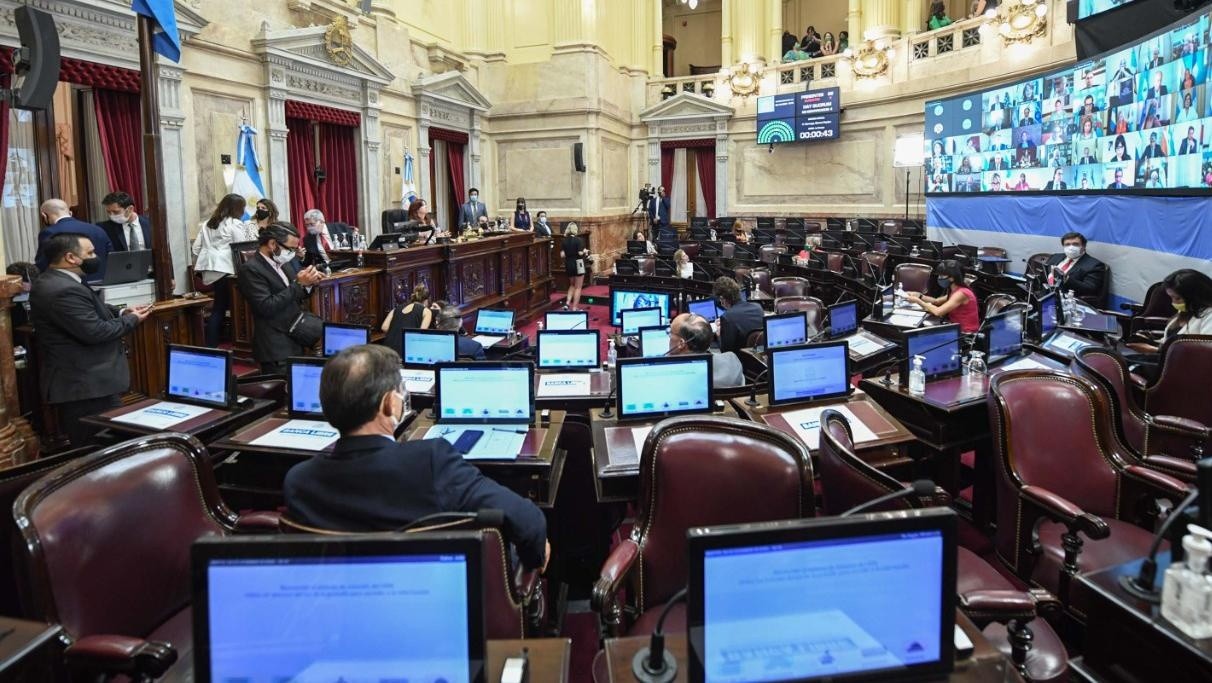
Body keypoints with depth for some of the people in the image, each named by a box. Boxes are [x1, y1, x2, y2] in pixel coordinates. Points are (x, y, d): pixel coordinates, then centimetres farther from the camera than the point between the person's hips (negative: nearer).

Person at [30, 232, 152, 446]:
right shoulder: (63, 291, -24)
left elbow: (87, 312, 22)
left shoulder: (51, 282, 11)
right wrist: (131, 320, -11)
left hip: (76, 381, 11)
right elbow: (95, 332, -26)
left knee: (88, 452, 18)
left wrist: (120, 312, 6)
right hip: (87, 385, -11)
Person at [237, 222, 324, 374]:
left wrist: (308, 284, -2)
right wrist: (298, 284, -20)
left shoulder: (283, 262, 10)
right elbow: (267, 307, -22)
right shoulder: (250, 269, -14)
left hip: (295, 344, 8)